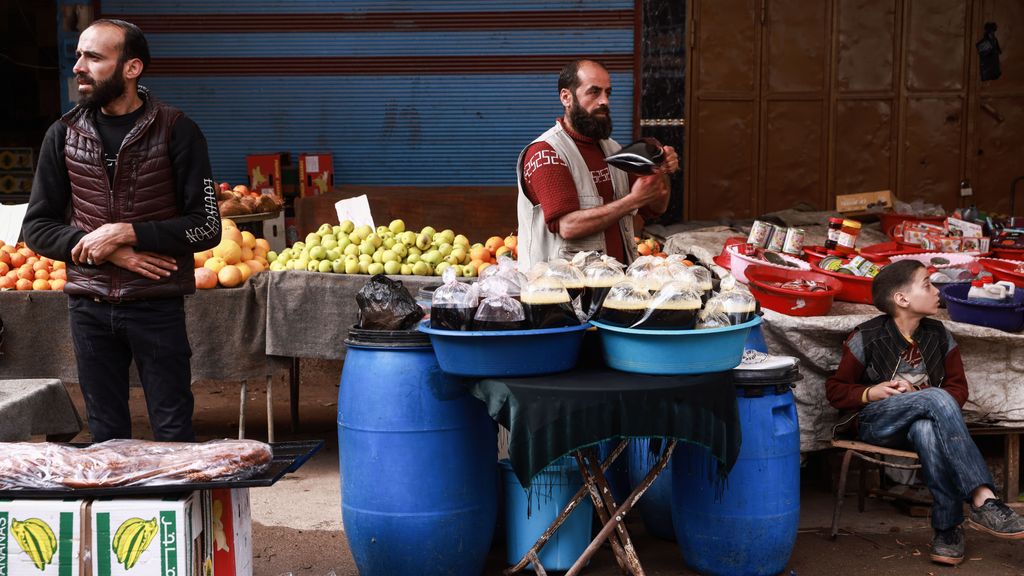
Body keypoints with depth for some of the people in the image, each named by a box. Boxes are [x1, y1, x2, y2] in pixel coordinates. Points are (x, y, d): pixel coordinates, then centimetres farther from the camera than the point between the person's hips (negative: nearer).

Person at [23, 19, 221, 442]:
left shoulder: (176, 132, -5)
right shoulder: (64, 134, 4)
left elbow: (206, 225, -6)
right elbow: (36, 228, 6)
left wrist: (127, 234, -16)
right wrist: (108, 251, -10)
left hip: (157, 306, -3)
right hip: (89, 307, 3)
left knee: (173, 433, 4)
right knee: (105, 433, 11)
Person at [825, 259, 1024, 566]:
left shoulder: (938, 335, 4)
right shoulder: (867, 337, -6)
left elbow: (959, 388, 9)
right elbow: (835, 389, 3)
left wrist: (918, 399, -11)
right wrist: (872, 393, -17)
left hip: (924, 420, 3)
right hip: (877, 423, -3)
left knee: (926, 429, -40)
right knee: (936, 398, -35)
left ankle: (948, 525, -34)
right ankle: (982, 499, -43)